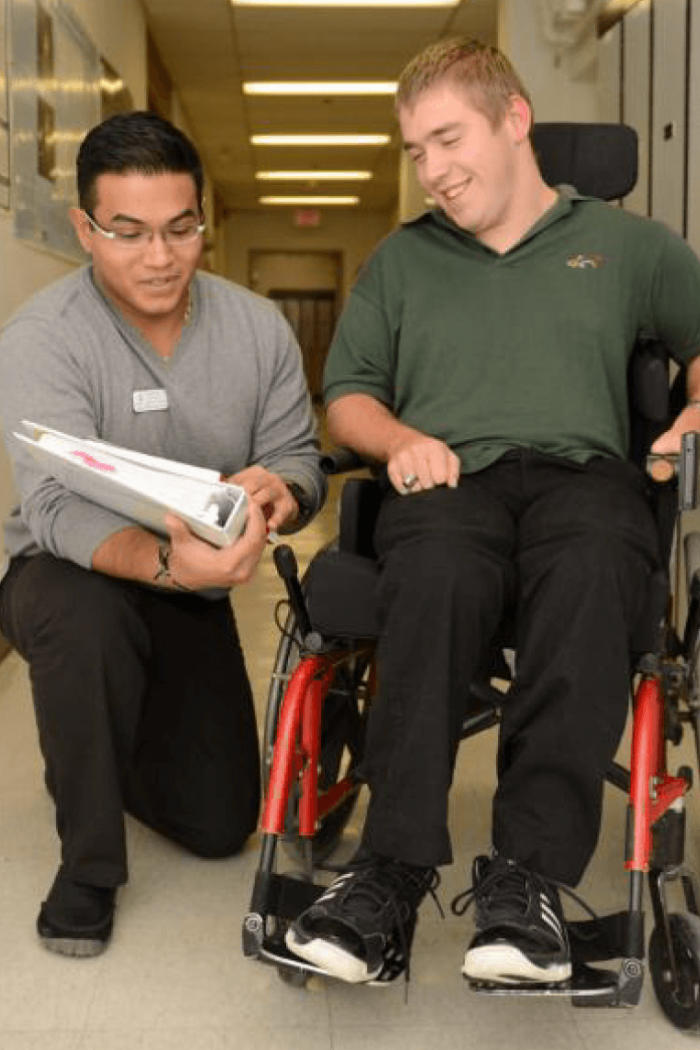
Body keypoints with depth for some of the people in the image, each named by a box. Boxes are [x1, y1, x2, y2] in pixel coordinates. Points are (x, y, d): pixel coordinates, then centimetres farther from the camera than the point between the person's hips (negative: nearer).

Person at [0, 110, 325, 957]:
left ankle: (107, 741, 36)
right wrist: (167, 562, -51)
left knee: (220, 824, 1)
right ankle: (87, 867, -17)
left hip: (193, 597, 4)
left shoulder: (256, 327, -5)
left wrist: (280, 492, -34)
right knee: (85, 615, -41)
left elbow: (298, 455, -7)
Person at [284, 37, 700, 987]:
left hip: (581, 468, -1)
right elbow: (347, 396, 23)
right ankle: (394, 870, -41)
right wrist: (401, 438, 1)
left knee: (591, 566, -40)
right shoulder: (401, 260, 28)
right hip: (448, 477, 1)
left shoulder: (624, 242, 25)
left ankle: (529, 874, -42)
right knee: (436, 573, -38)